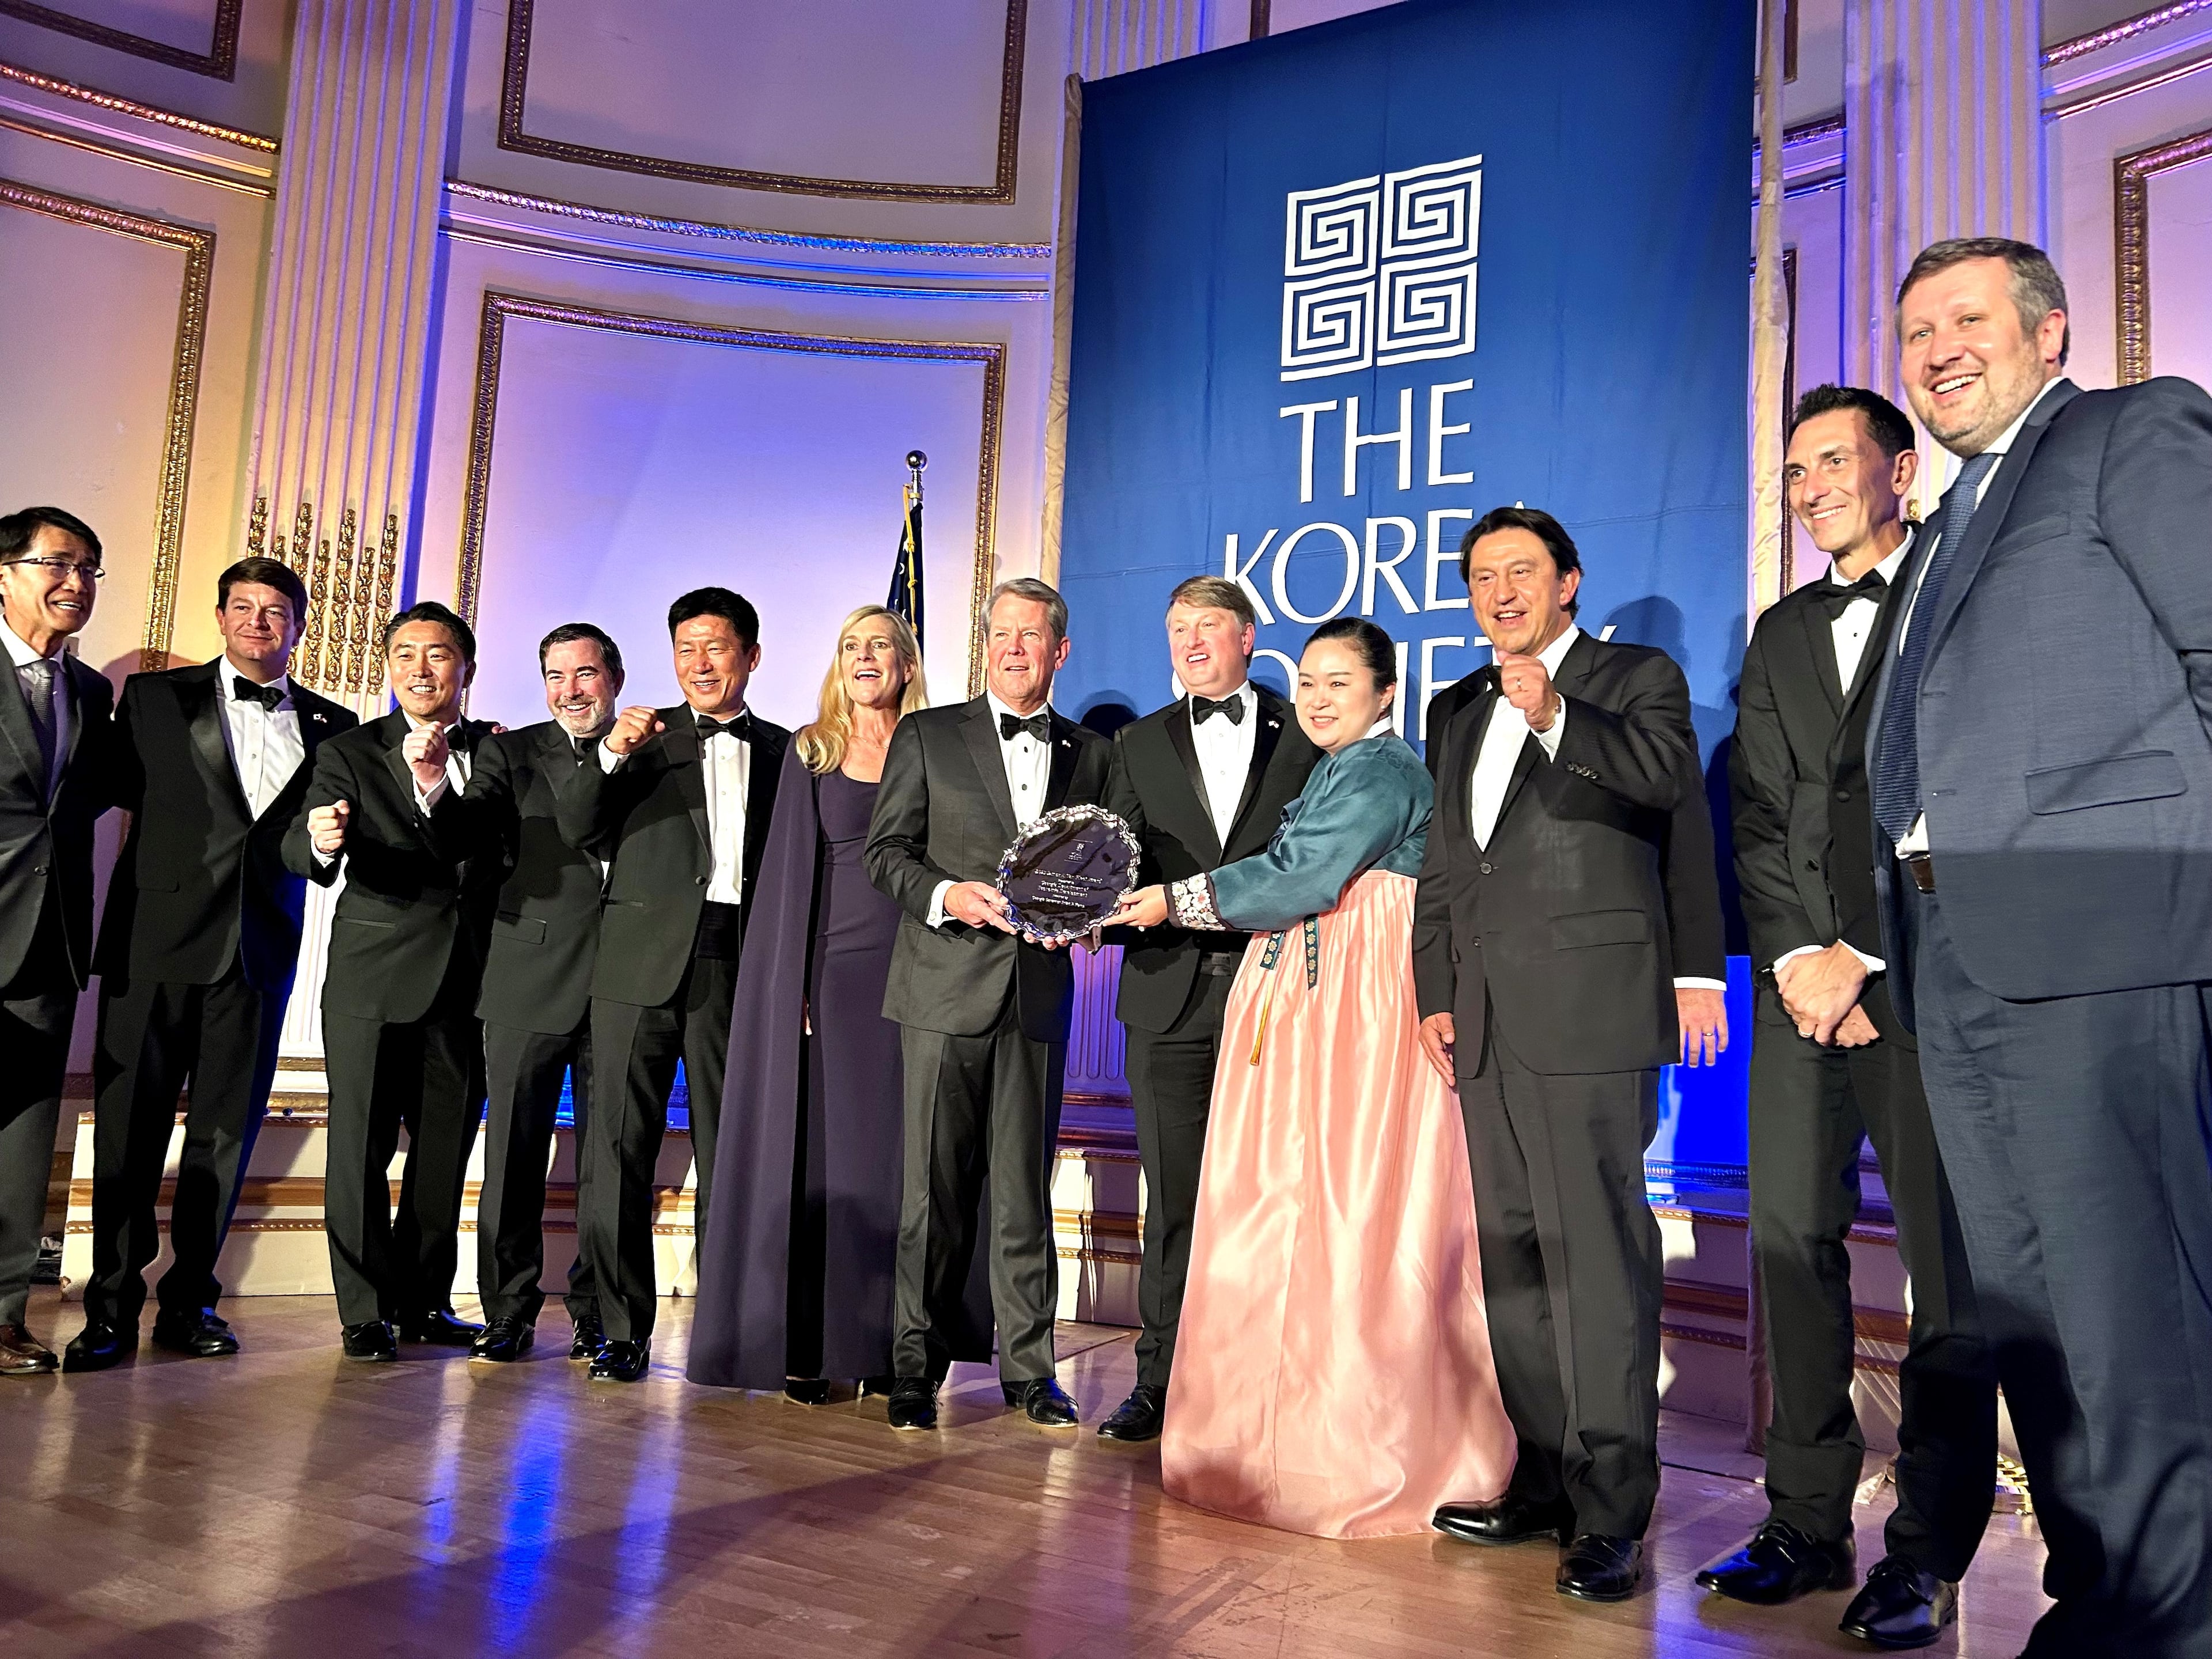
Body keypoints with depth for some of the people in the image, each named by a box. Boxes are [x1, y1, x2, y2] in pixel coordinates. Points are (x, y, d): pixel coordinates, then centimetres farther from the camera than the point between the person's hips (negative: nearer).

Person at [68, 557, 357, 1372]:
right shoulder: (156, 696, 9)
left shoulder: (330, 727, 11)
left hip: (260, 946, 2)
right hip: (157, 938, -1)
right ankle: (111, 1308, 9)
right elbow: (123, 787, 8)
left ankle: (189, 1301, 16)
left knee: (226, 1127, 6)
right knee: (131, 1121, 0)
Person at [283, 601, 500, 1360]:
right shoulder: (349, 751, 2)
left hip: (467, 978, 2)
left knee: (447, 1147, 9)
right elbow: (298, 849, -14)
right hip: (373, 978, -2)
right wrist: (321, 842, -35)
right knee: (361, 1146, -1)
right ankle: (365, 1312, 10)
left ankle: (424, 1301, 22)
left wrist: (437, 785, -10)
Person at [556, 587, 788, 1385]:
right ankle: (623, 1328, 9)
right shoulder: (644, 736, 11)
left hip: (741, 966, 0)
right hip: (644, 961, 0)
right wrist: (611, 755, -16)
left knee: (729, 1151, 5)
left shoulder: (782, 750, 13)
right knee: (621, 1145, 0)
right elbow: (577, 830, 0)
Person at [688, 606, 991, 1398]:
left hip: (910, 971, 1)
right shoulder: (811, 751, 8)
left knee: (898, 1147, 2)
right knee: (817, 1151, 1)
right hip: (831, 968, 0)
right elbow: (791, 871, 5)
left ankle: (888, 1344, 11)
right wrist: (791, 986, -4)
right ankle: (803, 1346, 7)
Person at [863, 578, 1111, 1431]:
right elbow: (886, 851, 2)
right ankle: (916, 1366, 13)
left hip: (1039, 992, 2)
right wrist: (947, 895, -15)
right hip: (947, 986, -2)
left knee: (1025, 1187, 6)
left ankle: (1027, 1366, 16)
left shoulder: (1090, 753, 13)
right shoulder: (927, 736, 7)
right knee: (934, 1186, 1)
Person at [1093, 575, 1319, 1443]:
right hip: (1171, 997, 2)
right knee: (1173, 1196, 4)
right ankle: (1163, 1379, 14)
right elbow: (1120, 860, 9)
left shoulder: (1306, 734, 7)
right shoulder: (1141, 744, 14)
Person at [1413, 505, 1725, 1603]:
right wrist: (1434, 997, 15)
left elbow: (1668, 777, -15)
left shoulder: (1637, 678, 5)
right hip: (1487, 1026, 7)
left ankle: (1610, 1513, -1)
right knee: (1516, 1262, 10)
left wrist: (1556, 717, -28)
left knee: (1597, 1260, -8)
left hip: (1591, 1016, -7)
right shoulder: (1469, 721, 23)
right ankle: (1544, 1484, 19)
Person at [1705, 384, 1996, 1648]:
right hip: (1804, 975, 6)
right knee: (1793, 1243, 5)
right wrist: (1794, 955, -2)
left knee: (1949, 1268, -2)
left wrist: (1867, 957, -10)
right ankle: (1808, 1528, 15)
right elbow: (1759, 814, 14)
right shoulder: (1783, 633, 21)